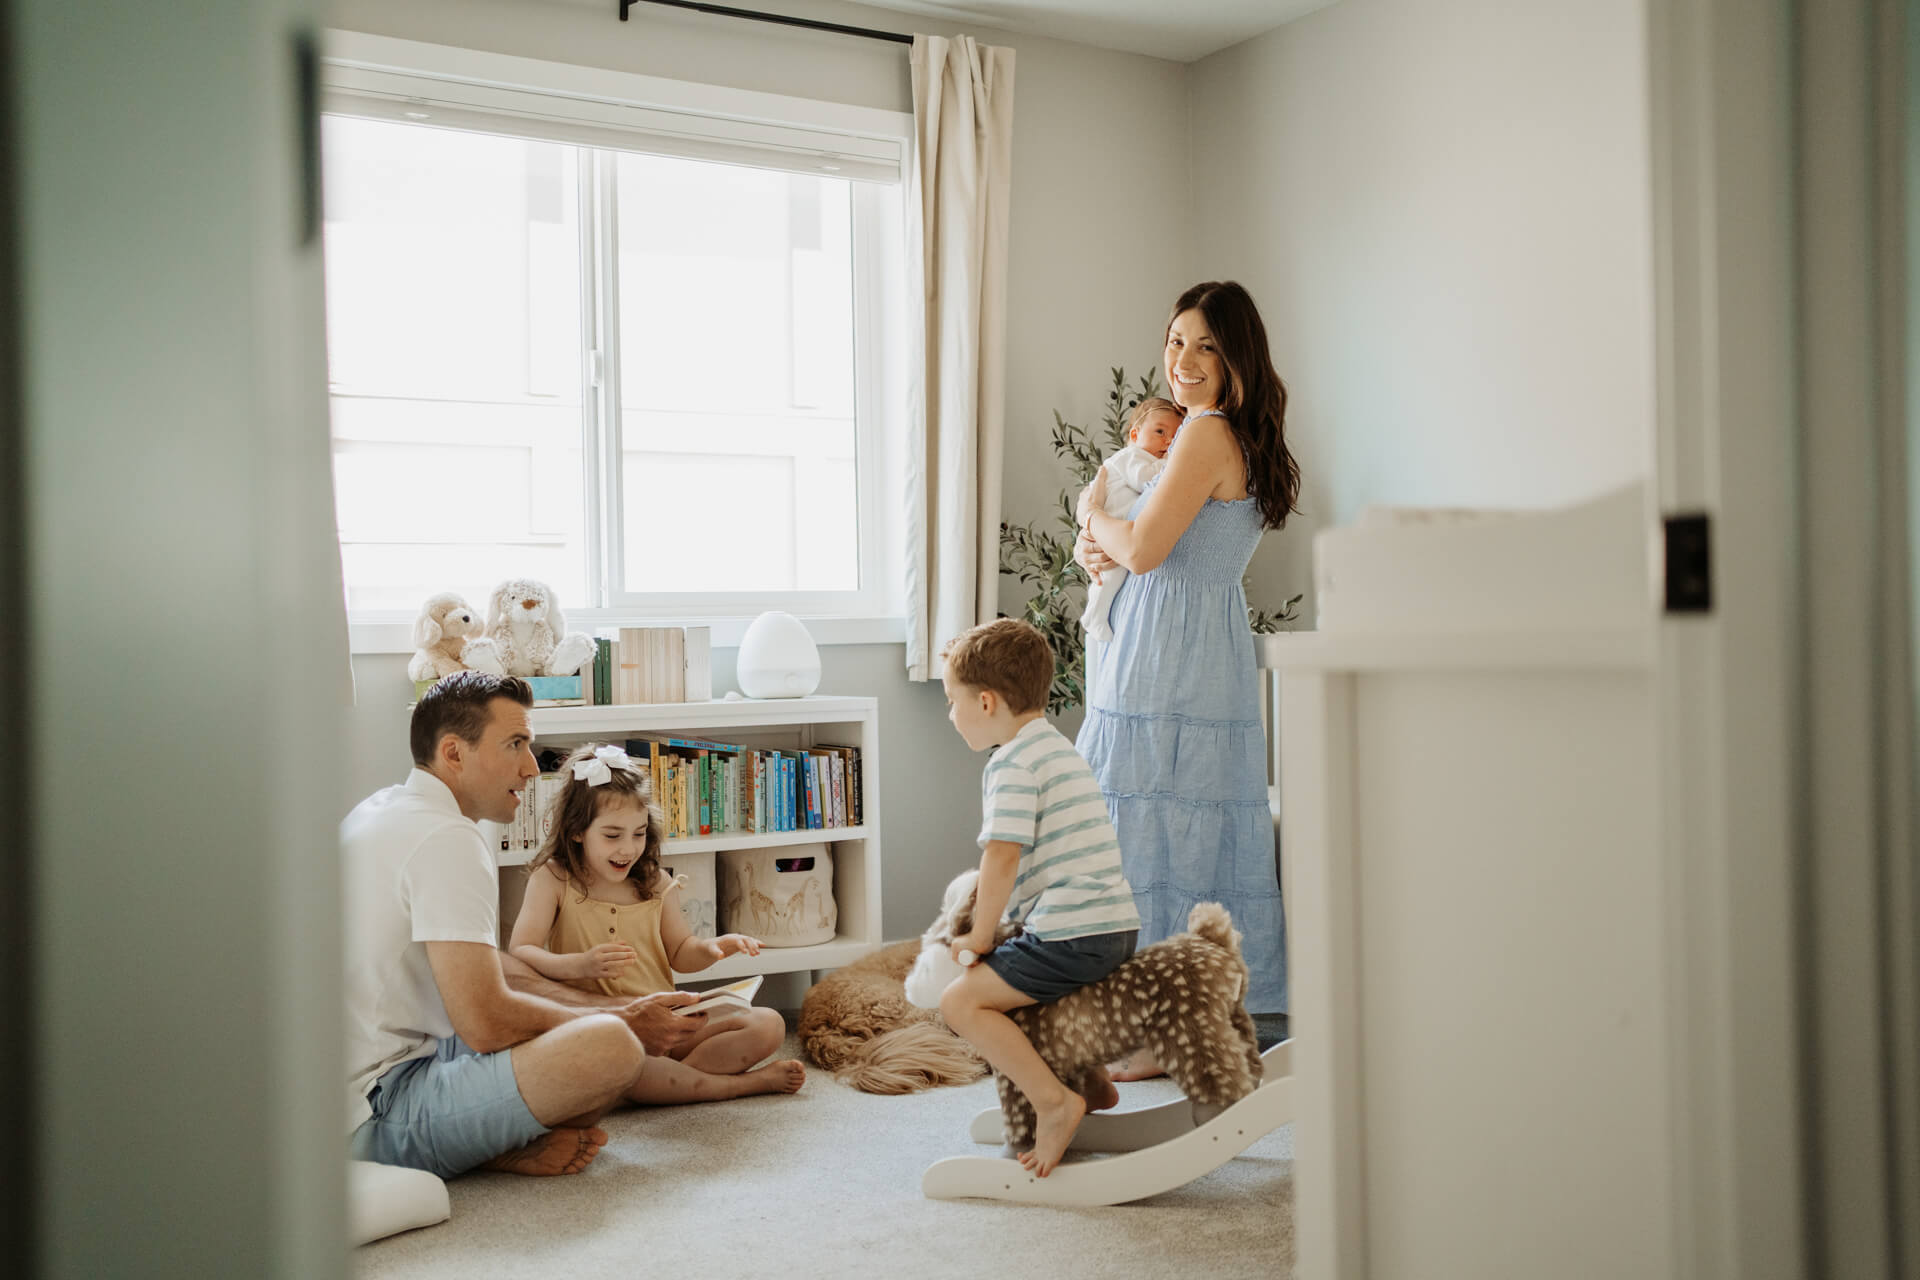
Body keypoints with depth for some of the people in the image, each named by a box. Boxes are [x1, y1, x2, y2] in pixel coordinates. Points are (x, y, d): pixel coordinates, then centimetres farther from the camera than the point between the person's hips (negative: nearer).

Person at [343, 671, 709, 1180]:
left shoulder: (384, 810, 16)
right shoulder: (446, 838, -17)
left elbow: (489, 973, 20)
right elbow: (486, 1022, -22)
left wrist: (618, 1010, 12)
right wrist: (623, 1022, -7)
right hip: (374, 1118, -11)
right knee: (612, 1046, -28)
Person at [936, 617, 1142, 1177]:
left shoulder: (1013, 763, -11)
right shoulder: (1057, 745, 20)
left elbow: (1003, 857, -19)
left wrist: (979, 937, -7)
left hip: (1073, 934, -10)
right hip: (1117, 925, 10)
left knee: (962, 999, -11)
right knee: (1012, 977, 32)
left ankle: (1054, 1100, -16)